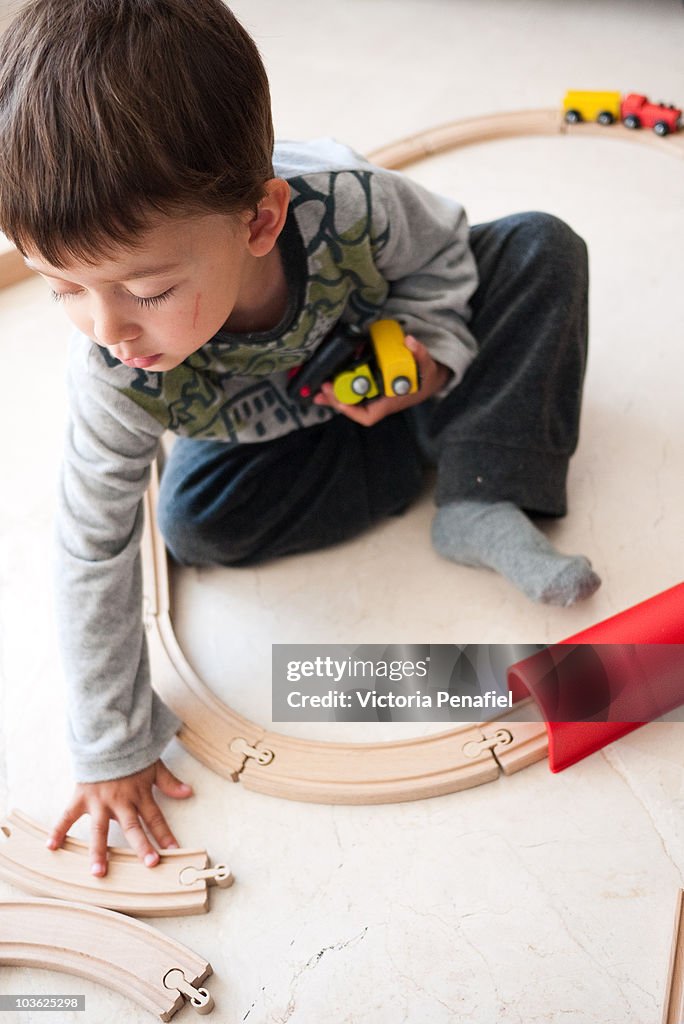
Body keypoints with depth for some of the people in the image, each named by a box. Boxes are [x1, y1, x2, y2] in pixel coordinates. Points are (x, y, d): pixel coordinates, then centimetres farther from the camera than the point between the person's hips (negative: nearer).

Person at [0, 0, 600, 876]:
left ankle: (481, 503, -23)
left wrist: (426, 351, -32)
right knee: (195, 519, -25)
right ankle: (431, 449, -9)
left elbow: (442, 244, -15)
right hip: (269, 426, 1)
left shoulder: (349, 205, -41)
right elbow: (92, 556, -27)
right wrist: (111, 749, -23)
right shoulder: (116, 373, -37)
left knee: (540, 248, -17)